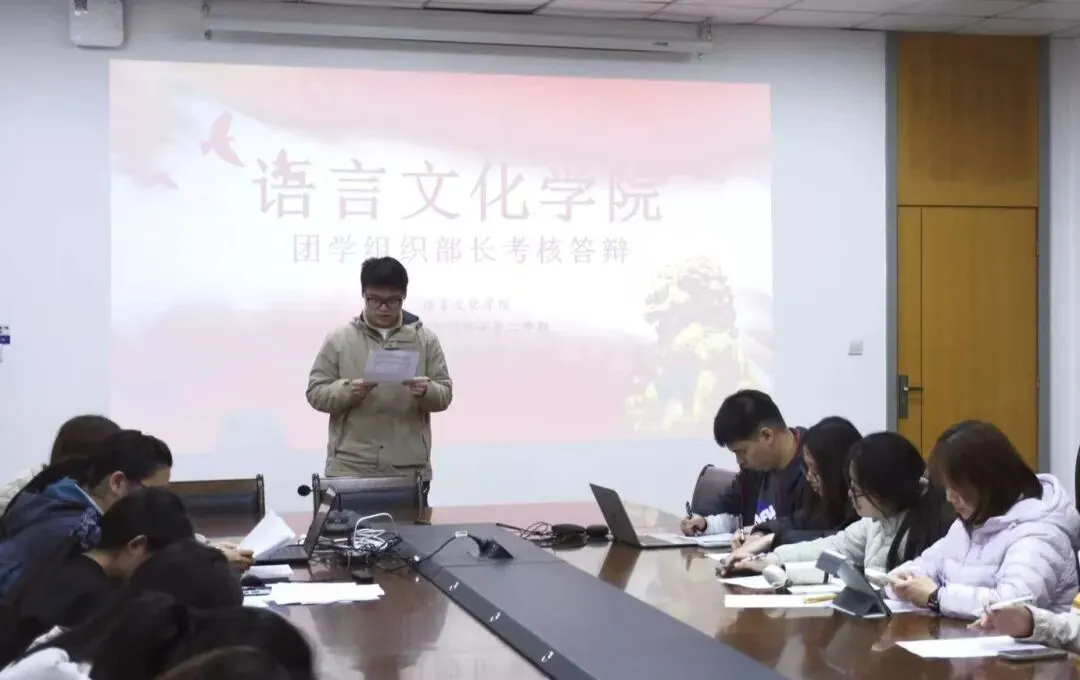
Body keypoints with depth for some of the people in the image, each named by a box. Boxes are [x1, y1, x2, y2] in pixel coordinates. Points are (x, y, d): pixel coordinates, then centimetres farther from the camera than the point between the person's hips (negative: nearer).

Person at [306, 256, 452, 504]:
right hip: (350, 470, -1)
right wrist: (348, 390, -15)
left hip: (410, 472, 1)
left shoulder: (426, 339, 7)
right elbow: (316, 393, 4)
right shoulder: (338, 340, 4)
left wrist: (427, 391, -16)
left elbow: (445, 394, 7)